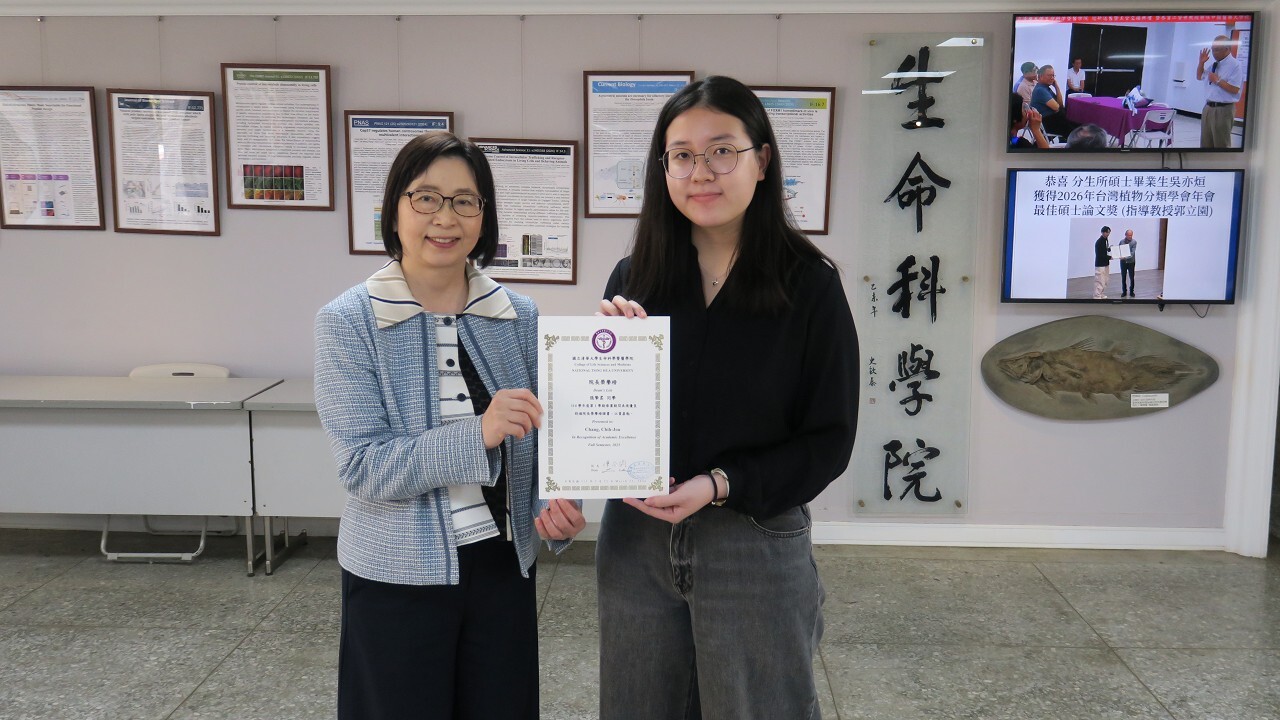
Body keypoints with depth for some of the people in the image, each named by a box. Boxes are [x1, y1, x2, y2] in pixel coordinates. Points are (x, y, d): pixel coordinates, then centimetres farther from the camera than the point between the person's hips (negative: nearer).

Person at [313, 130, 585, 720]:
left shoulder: (519, 317, -1)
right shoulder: (348, 322, -10)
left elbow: (538, 439, 5)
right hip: (397, 578, -3)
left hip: (502, 567, 3)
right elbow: (363, 465, -17)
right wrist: (478, 434, -30)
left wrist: (556, 507, -15)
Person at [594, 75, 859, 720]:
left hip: (755, 545, -3)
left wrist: (721, 485, -19)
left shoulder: (809, 285, -10)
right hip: (635, 541, 3)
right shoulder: (635, 278, 0)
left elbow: (829, 441, -8)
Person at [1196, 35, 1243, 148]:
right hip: (1208, 107, 7)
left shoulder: (1235, 65, -12)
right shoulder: (1212, 63, 9)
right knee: (1206, 143, 14)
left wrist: (1217, 80, -16)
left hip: (1223, 110, -7)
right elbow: (1199, 77, 24)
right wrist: (1201, 63, 8)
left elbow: (1234, 89, -19)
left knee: (1221, 144, 0)